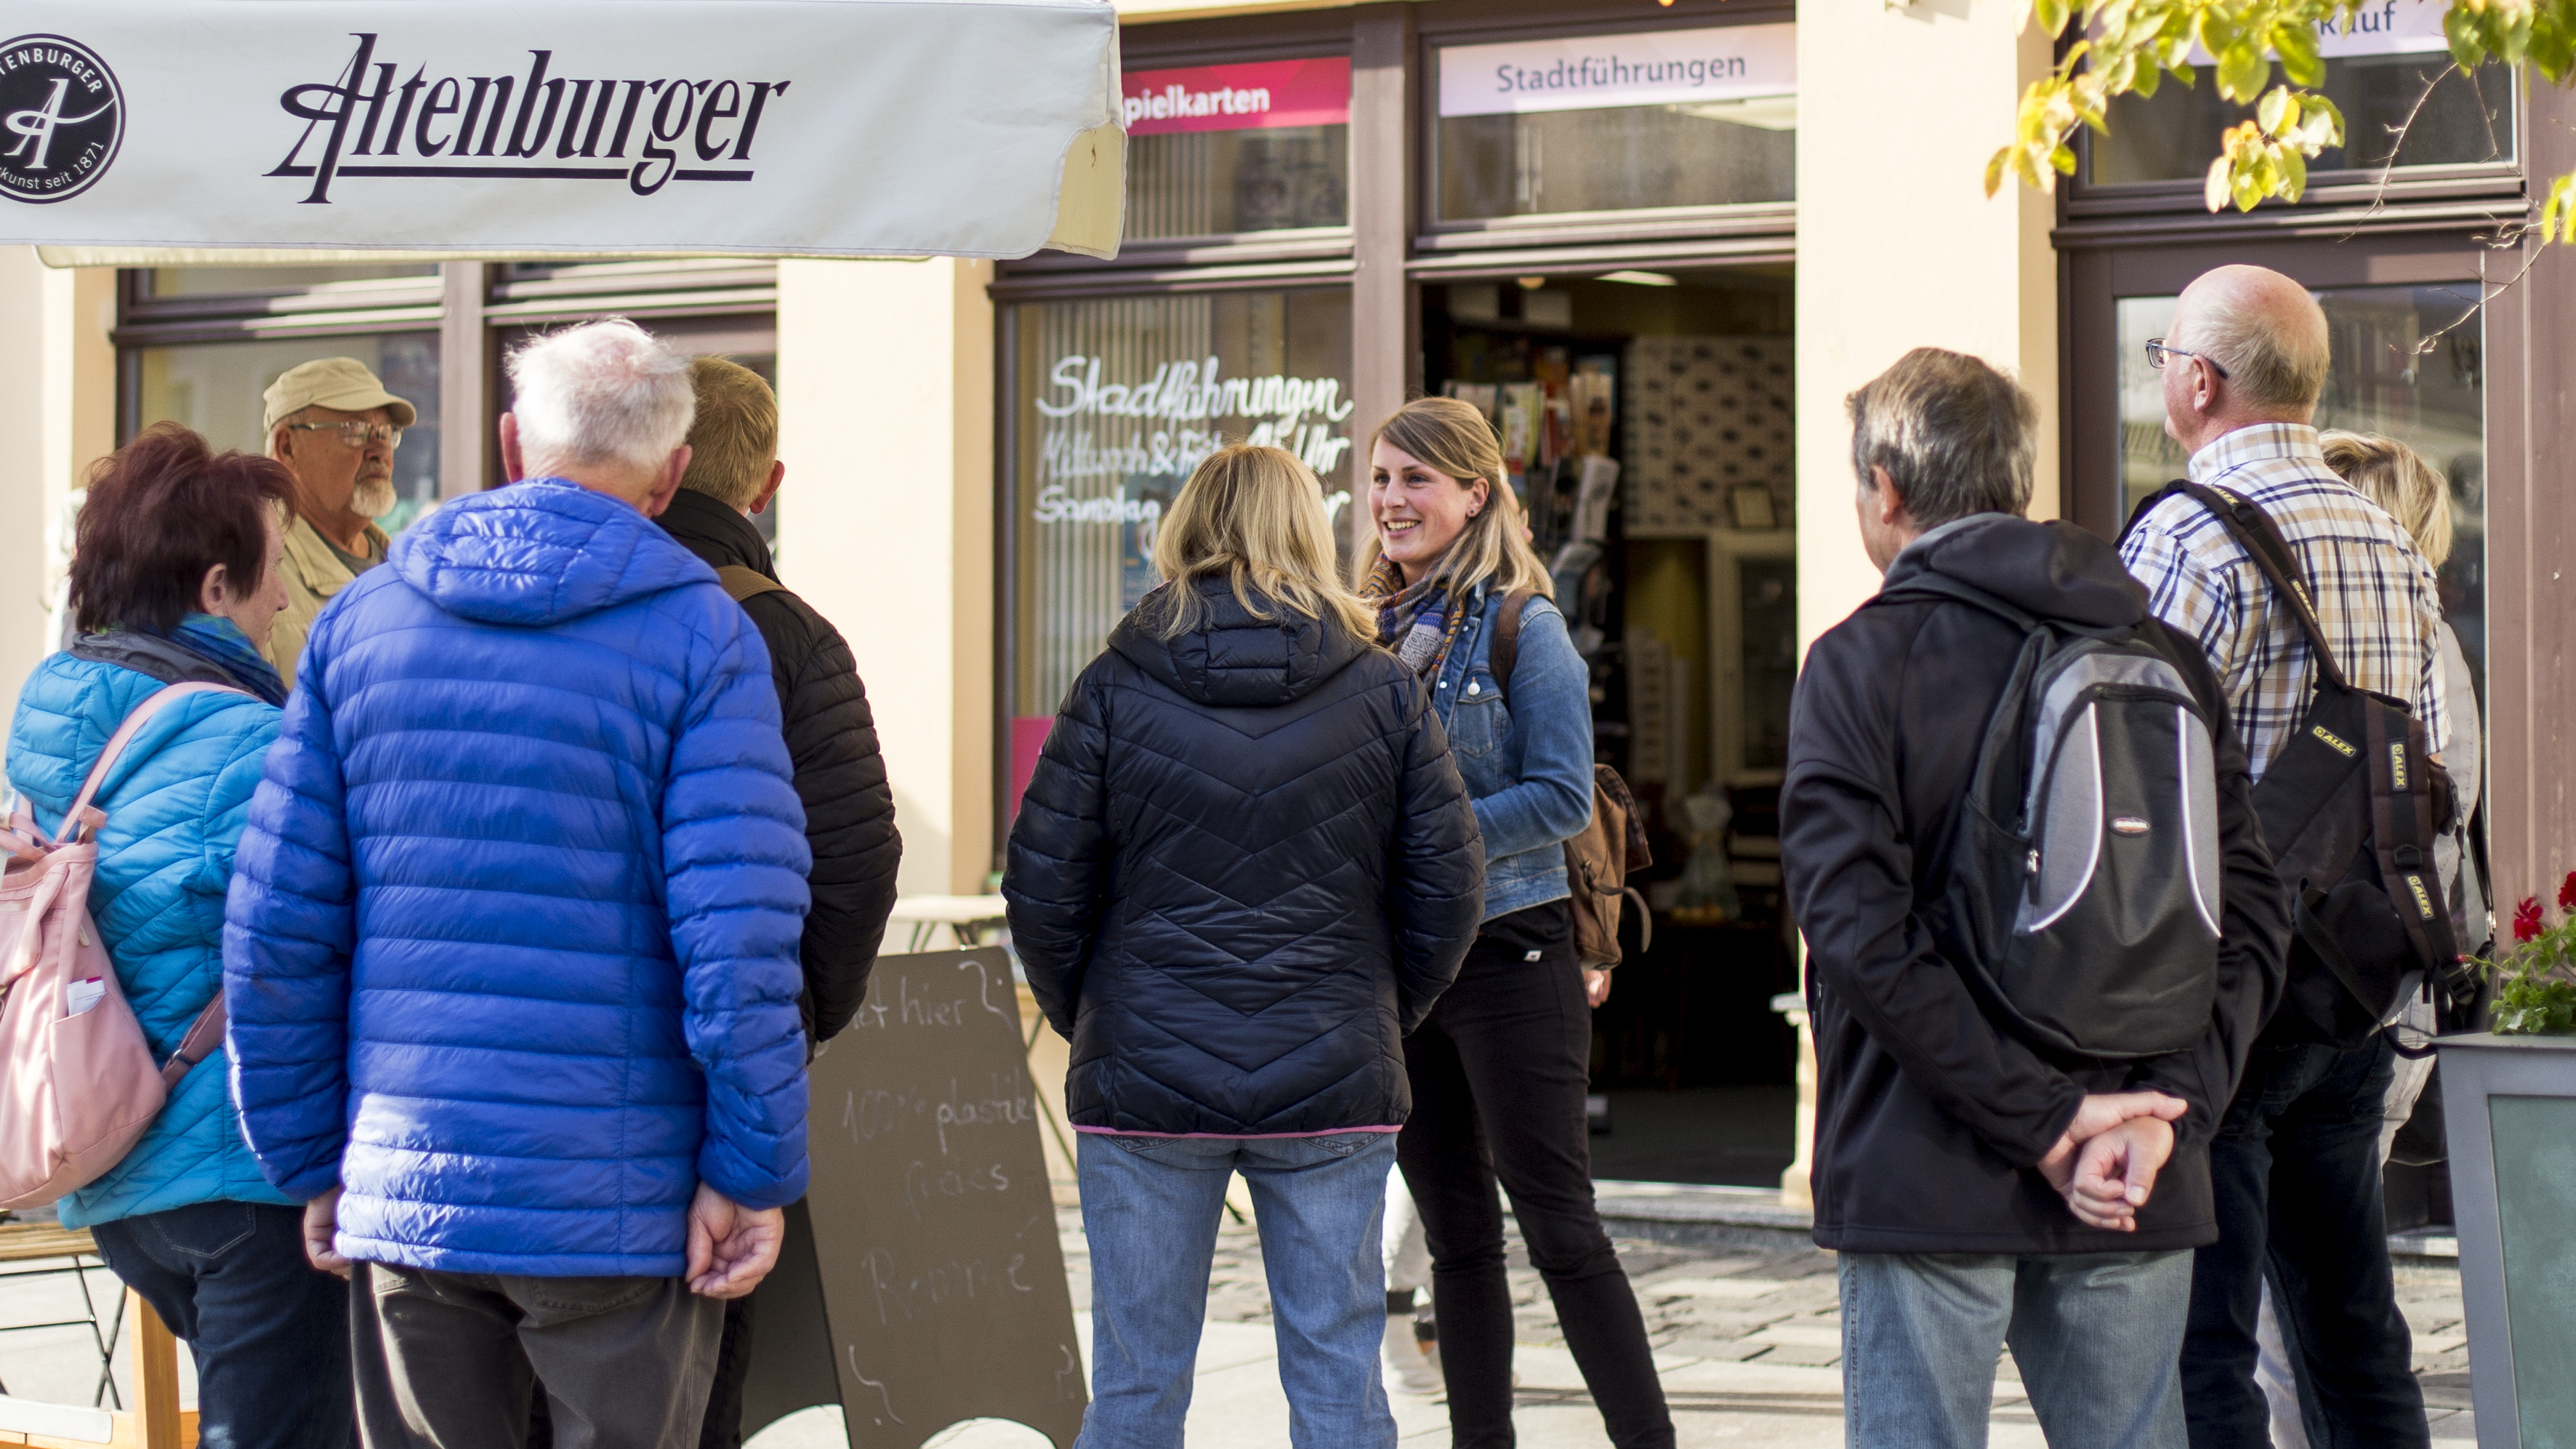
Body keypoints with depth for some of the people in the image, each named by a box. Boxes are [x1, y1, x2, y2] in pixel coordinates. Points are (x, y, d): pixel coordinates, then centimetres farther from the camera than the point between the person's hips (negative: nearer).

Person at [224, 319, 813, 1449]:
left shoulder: (360, 619, 7)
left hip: (402, 1189, 3)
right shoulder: (702, 637, -5)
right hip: (621, 1206, -3)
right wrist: (755, 1173, -6)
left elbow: (273, 929, 5)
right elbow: (738, 941, -14)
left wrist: (312, 1164, 11)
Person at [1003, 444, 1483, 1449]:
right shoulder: (1386, 695, 2)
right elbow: (1447, 890, 2)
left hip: (1145, 1079, -1)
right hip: (1334, 1087, 1)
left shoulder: (1114, 689, -1)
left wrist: (1084, 1018, 13)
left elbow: (1044, 886, -2)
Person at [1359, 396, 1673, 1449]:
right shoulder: (1373, 630, 10)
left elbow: (1562, 797, -13)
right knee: (1456, 1235, 10)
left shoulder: (1522, 628, -7)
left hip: (1508, 956, -6)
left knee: (1559, 1229, -5)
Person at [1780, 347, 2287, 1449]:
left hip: (1930, 1188, -4)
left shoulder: (1858, 664, -5)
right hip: (2138, 1196, 4)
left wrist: (2044, 1120, -13)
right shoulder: (2164, 658, 8)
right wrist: (2161, 1114, -6)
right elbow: (2247, 921, 1)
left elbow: (1864, 935, -15)